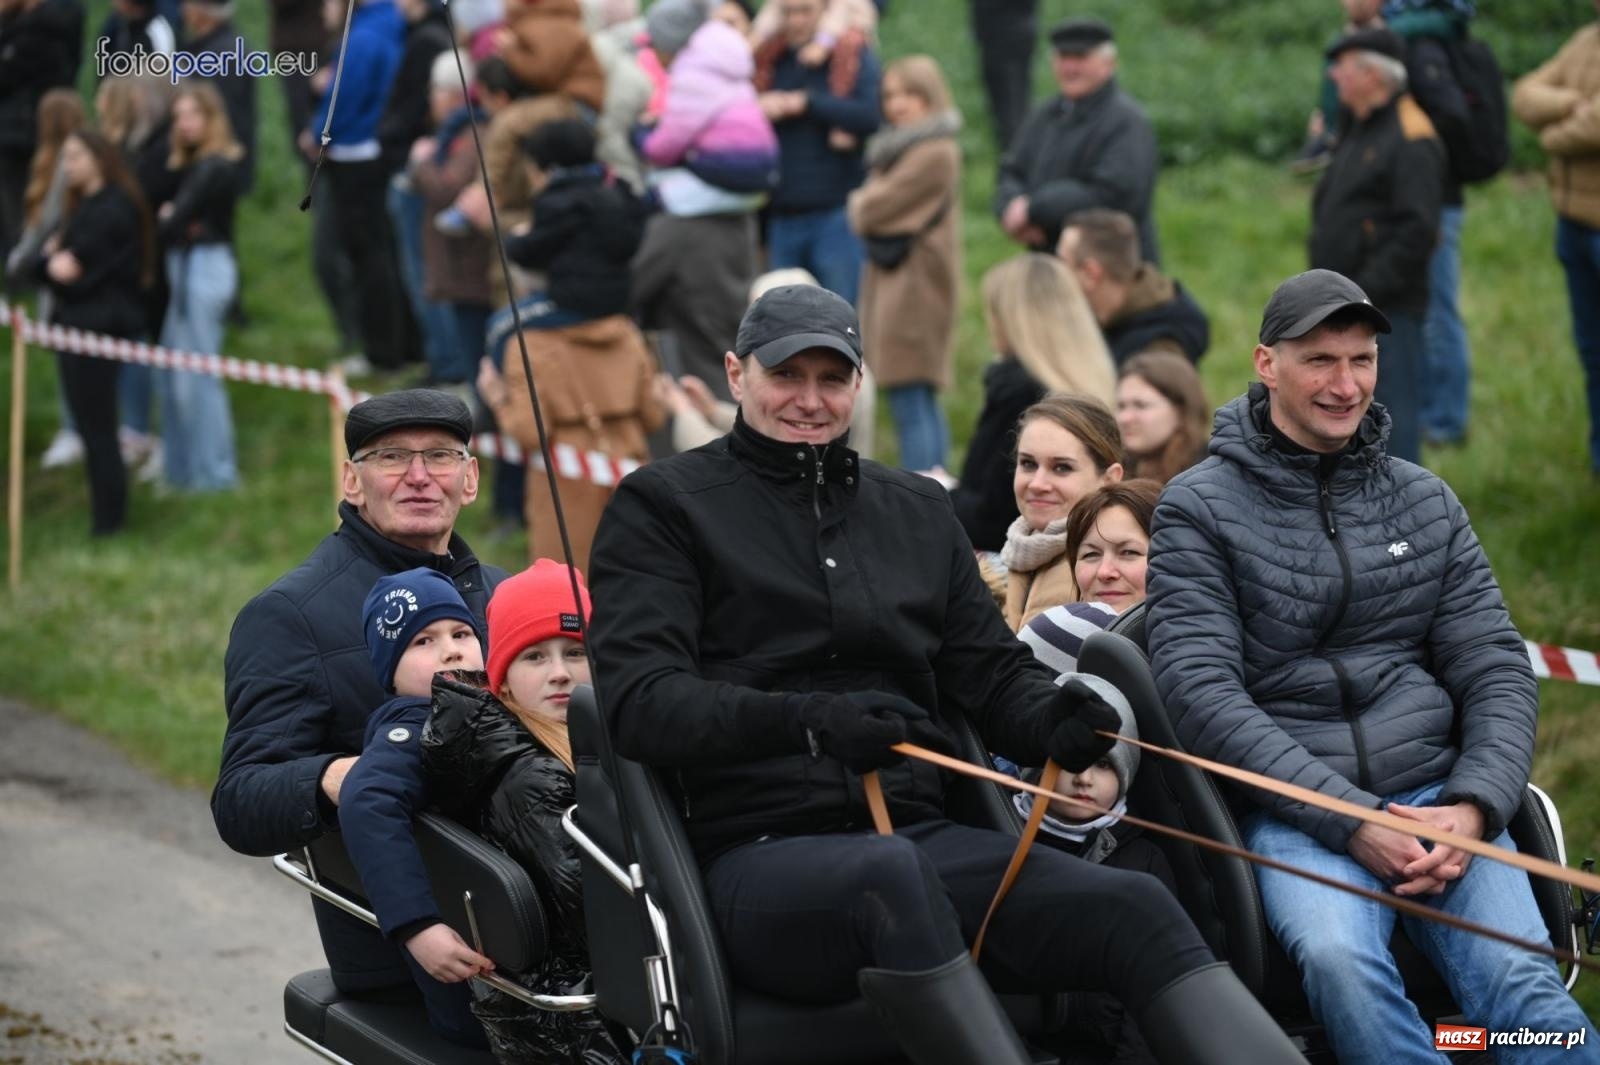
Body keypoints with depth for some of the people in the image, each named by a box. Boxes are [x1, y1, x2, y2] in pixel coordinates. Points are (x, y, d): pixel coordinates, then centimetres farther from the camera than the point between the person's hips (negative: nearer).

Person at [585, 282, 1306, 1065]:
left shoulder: (917, 509, 23)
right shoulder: (663, 503, 7)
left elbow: (992, 674, 21)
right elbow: (639, 697, -7)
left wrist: (1050, 720, -6)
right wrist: (808, 719, -26)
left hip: (918, 839, 5)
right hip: (758, 854, -4)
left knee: (1134, 907, -22)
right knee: (891, 874, -40)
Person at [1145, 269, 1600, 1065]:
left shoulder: (1427, 504, 15)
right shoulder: (1200, 509, 4)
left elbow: (1497, 671, 12)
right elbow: (1199, 689, -7)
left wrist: (1473, 807, -9)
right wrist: (1349, 821, -15)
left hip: (1437, 796, 3)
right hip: (1292, 812, -3)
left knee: (1520, 980, -25)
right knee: (1340, 959, -35)